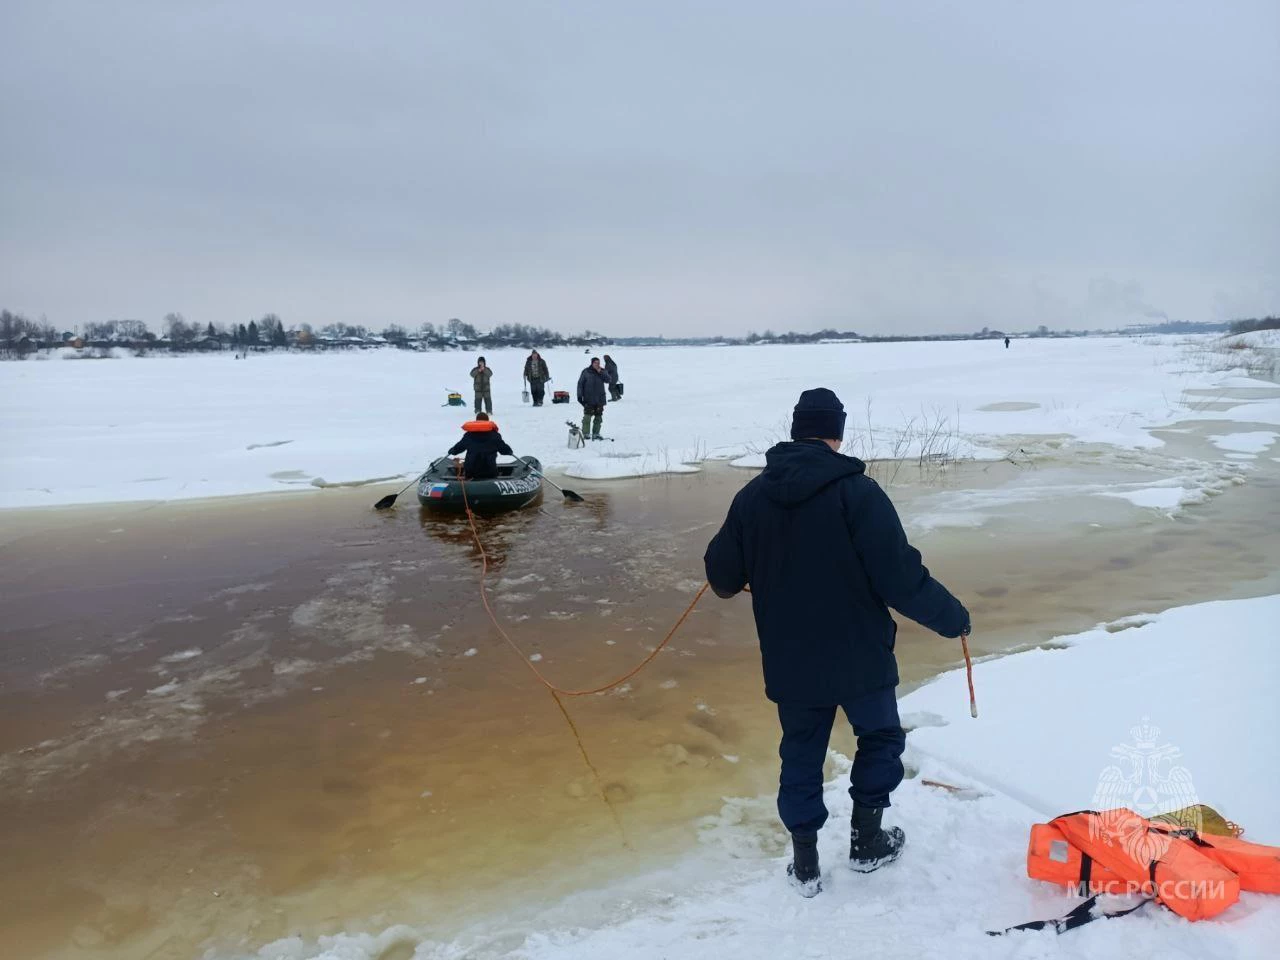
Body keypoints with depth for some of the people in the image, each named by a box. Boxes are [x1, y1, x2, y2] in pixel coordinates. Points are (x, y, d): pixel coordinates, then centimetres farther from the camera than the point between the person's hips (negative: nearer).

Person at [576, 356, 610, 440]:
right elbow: (580, 384, 0)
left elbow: (608, 380, -6)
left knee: (598, 417, 7)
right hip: (589, 399, -4)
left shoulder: (602, 372, 8)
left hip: (600, 399, 4)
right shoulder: (586, 372, -1)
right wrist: (579, 396, -5)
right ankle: (586, 434, -3)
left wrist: (600, 372, -14)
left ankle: (596, 433, 14)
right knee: (587, 417, -8)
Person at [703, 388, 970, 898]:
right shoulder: (857, 492, -18)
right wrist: (952, 616, -5)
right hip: (859, 656, -3)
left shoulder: (753, 495, -4)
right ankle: (867, 841, 32)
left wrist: (731, 580, 27)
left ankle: (804, 863, 26)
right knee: (880, 738, 22)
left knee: (801, 753, 18)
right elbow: (901, 576, -21)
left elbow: (721, 575, 3)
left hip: (789, 662, 4)